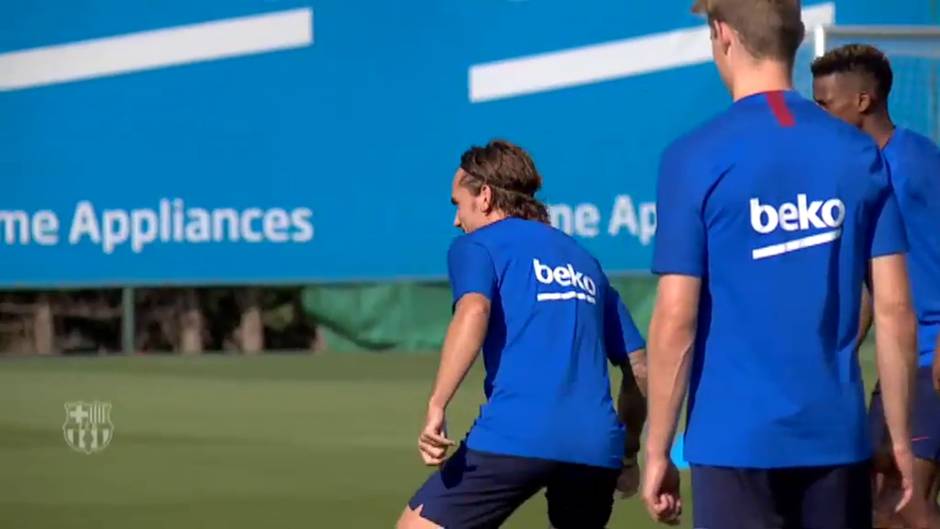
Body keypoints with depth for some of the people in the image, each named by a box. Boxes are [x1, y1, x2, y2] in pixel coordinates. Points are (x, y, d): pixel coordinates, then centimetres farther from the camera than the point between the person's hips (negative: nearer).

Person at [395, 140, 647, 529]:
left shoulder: (477, 245, 10)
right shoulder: (584, 261, 27)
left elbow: (474, 312, -12)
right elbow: (639, 366, 25)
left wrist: (436, 406, -19)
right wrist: (628, 453, 32)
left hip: (514, 437, -5)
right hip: (596, 445, 6)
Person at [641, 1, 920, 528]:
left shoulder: (696, 157, -7)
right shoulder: (861, 153, 3)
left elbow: (676, 322, -8)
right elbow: (895, 311, 3)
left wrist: (658, 451, 0)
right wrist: (901, 442, 11)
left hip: (737, 440, -3)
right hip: (838, 438, 3)